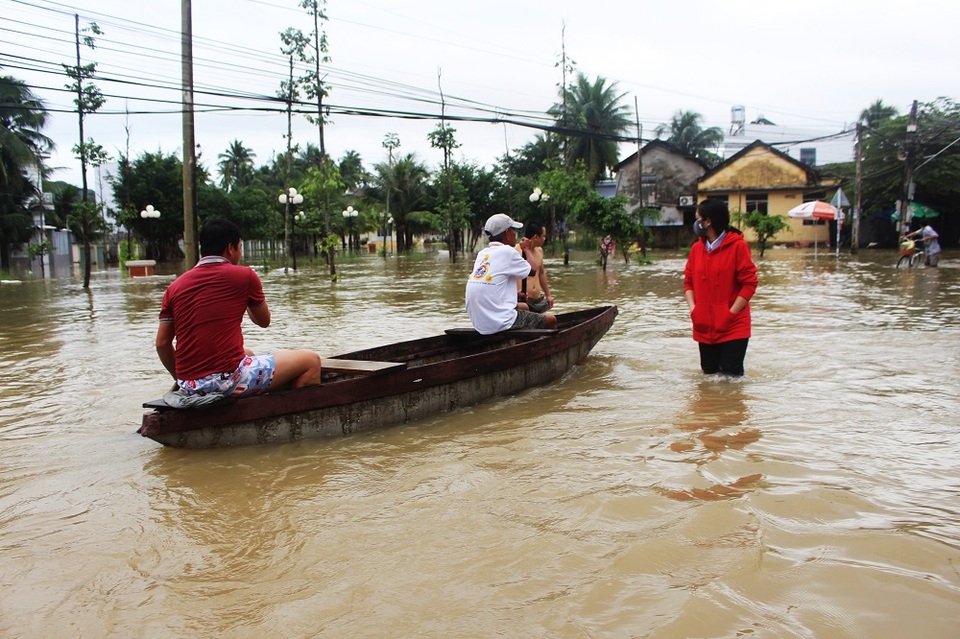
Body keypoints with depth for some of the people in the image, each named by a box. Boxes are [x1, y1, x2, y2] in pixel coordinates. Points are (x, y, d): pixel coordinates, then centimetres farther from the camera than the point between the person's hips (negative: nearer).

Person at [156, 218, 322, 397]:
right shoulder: (244, 275, -2)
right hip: (228, 381, -7)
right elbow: (264, 321, 12)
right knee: (311, 361, 6)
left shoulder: (175, 287, 9)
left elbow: (162, 343, 9)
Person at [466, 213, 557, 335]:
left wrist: (516, 293, 22)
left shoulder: (482, 253, 11)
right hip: (499, 324, -9)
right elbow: (532, 270, 3)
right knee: (551, 320, 6)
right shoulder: (507, 251, -11)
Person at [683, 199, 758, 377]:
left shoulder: (738, 246, -9)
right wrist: (692, 308, -4)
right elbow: (688, 281, 11)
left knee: (731, 374, -5)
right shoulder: (696, 248, 7)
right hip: (704, 327, 5)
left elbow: (749, 283, -9)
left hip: (733, 327, -5)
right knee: (709, 372, 10)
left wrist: (732, 312, -13)